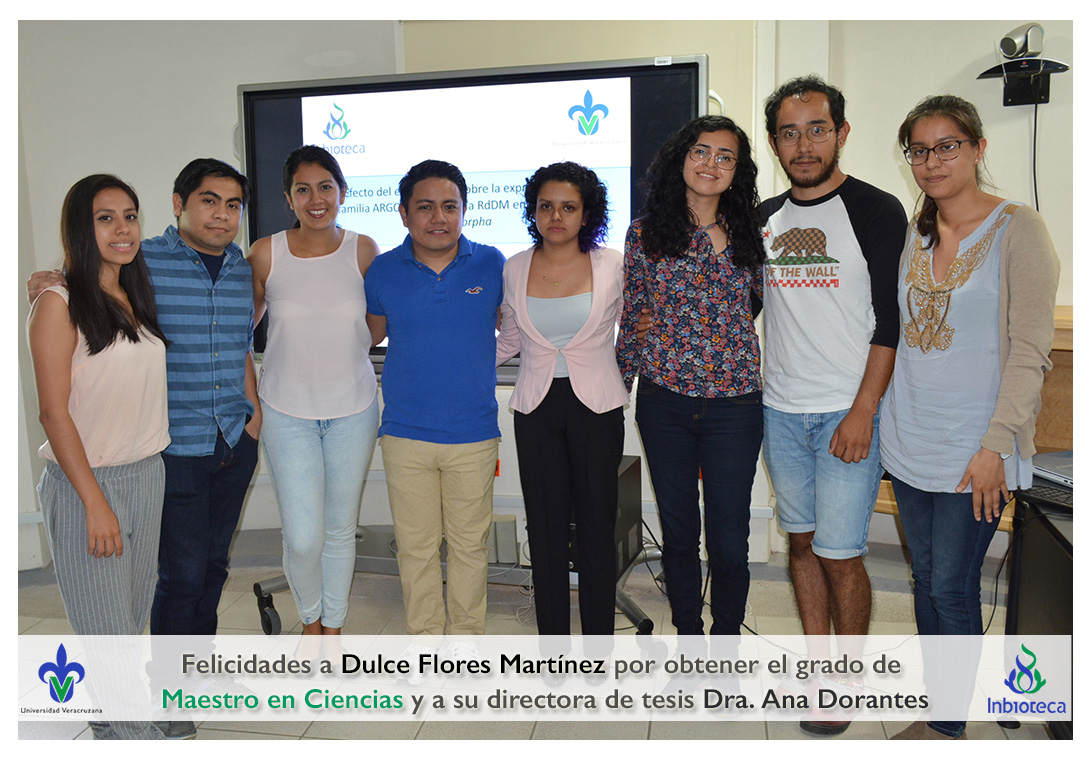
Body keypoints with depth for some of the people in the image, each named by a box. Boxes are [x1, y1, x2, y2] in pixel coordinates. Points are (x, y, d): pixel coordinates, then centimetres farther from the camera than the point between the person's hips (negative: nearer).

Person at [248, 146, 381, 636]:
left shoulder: (363, 251, -3)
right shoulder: (265, 254, -6)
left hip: (353, 409, 1)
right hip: (287, 411, -1)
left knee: (340, 529, 13)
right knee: (302, 537, -3)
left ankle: (333, 627, 36)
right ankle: (310, 619, 29)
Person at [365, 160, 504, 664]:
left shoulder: (491, 264, -2)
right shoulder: (383, 272, -1)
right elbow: (368, 336, 15)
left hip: (474, 433, 0)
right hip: (405, 433, 0)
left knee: (469, 543, 13)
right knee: (416, 545, 11)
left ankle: (464, 635, 34)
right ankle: (423, 636, 33)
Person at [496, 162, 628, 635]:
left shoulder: (613, 265, -2)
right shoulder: (515, 269, 4)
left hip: (596, 407, -2)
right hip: (536, 409, 2)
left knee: (596, 530, 4)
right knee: (545, 530, 7)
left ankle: (599, 642, 21)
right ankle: (553, 641, 22)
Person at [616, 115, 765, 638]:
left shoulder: (749, 235, 4)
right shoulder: (646, 233, 3)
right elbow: (632, 316, 8)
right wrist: (617, 389, 8)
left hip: (733, 403, 0)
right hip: (664, 401, 1)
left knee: (729, 542, 4)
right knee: (678, 534, 13)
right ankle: (688, 641, 33)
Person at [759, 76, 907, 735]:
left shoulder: (877, 211, -5)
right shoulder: (764, 219, 10)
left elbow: (892, 321, -9)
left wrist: (862, 411, -15)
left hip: (849, 412, -5)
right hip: (781, 409, 5)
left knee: (840, 553, -1)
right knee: (802, 539, 14)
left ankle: (849, 681, 19)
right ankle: (815, 661, 30)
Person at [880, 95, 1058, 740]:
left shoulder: (1019, 229, -7)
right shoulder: (914, 235, 9)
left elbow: (1031, 352, -11)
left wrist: (996, 446, -17)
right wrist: (886, 416, 10)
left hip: (974, 450, -5)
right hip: (910, 441, 6)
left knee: (953, 589, 1)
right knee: (927, 579, 14)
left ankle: (949, 729, 20)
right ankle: (934, 713, 30)